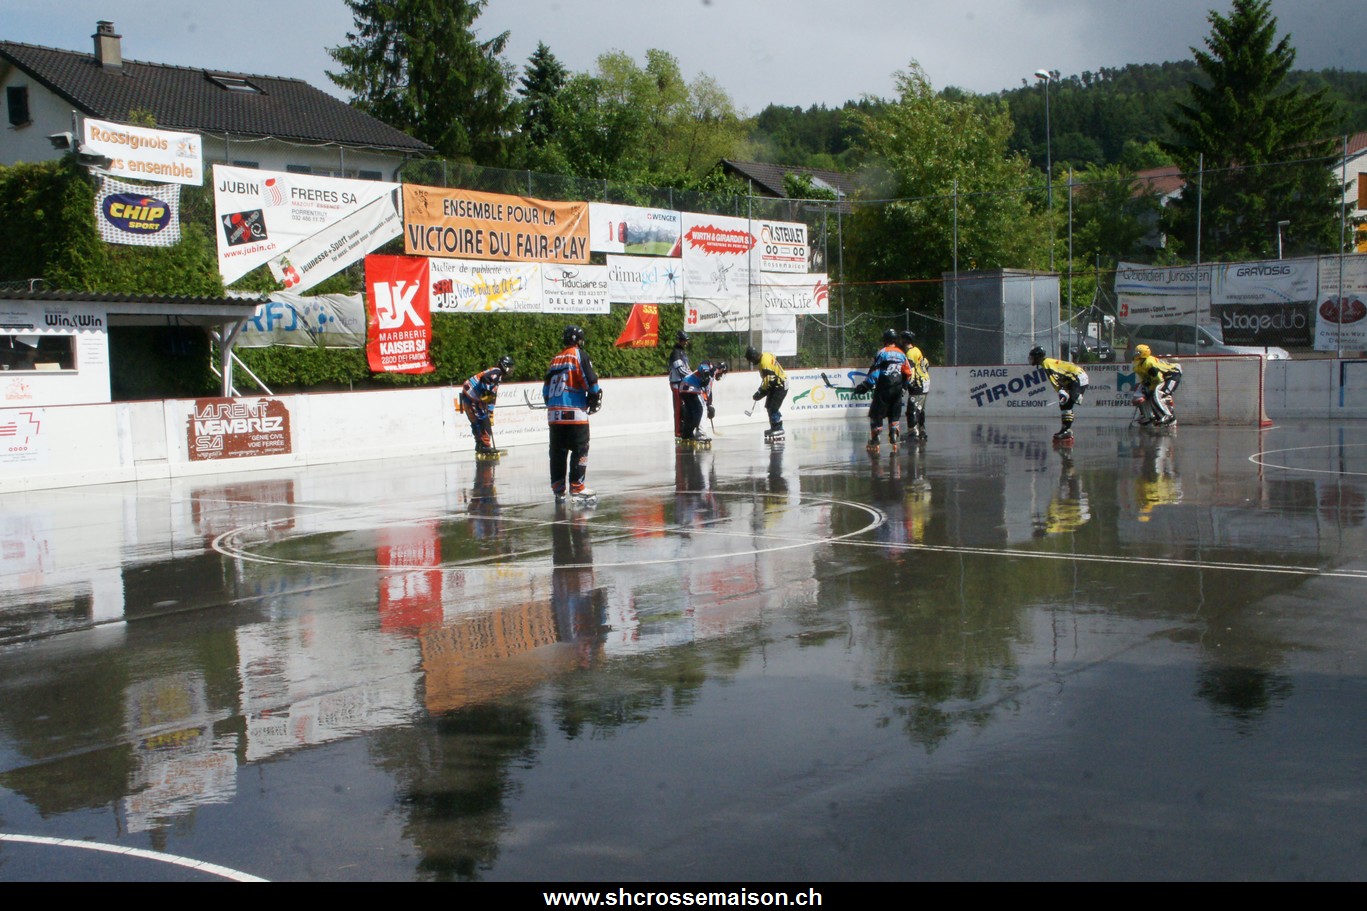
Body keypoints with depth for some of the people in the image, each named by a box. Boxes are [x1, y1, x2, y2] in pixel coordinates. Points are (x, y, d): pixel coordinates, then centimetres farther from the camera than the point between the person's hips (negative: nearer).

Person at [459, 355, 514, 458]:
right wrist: (486, 393, -25)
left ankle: (480, 446, 25)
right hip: (471, 398, -10)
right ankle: (485, 446, -12)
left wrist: (490, 413, 22)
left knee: (477, 422, 16)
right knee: (484, 421, -11)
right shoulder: (496, 372, -8)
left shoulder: (497, 378, 22)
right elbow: (484, 378, -29)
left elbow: (492, 398, 24)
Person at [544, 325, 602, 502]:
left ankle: (558, 488, 11)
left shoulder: (555, 359, 17)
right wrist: (595, 400, 5)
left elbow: (546, 389, 19)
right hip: (574, 412, -6)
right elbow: (590, 381, -9)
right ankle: (576, 487, -3)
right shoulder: (579, 355, -2)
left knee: (558, 451, 9)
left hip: (554, 414, 6)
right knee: (580, 449, 0)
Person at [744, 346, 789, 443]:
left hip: (780, 385, -10)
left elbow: (769, 380, -29)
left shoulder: (765, 362, -27)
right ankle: (775, 427, 21)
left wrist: (761, 392, -25)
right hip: (775, 384, 10)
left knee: (773, 408, -14)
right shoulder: (764, 356, 3)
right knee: (769, 406, 13)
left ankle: (778, 429, -8)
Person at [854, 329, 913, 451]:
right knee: (895, 415, 13)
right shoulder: (902, 354, 10)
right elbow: (908, 373, 13)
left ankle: (874, 441, -3)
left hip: (883, 389, -5)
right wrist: (904, 385, 29)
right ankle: (894, 441, 7)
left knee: (876, 414, 1)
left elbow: (874, 371, -11)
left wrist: (865, 386, -9)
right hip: (897, 390, 5)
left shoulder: (882, 353, -6)